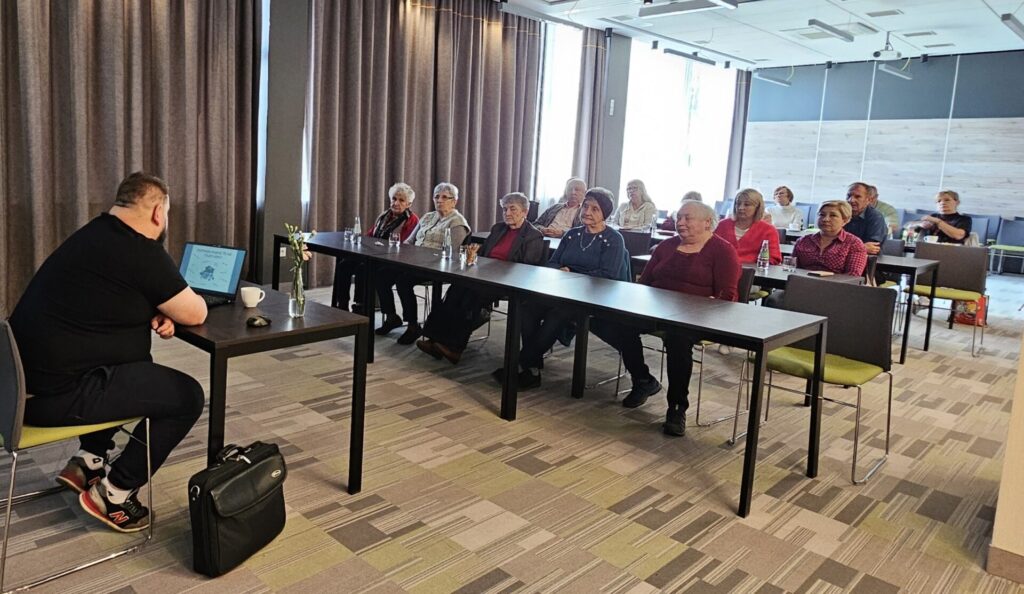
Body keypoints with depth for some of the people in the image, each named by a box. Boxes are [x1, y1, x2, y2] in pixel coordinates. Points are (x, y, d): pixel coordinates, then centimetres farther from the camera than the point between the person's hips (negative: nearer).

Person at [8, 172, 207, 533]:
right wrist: (173, 305, 15)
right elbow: (195, 314, -9)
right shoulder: (142, 252, -17)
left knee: (139, 368, 27)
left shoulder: (95, 234, 11)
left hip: (27, 376, 10)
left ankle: (88, 461, 24)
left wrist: (155, 314, 3)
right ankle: (114, 494, 6)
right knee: (188, 396, -3)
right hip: (58, 392, -10)